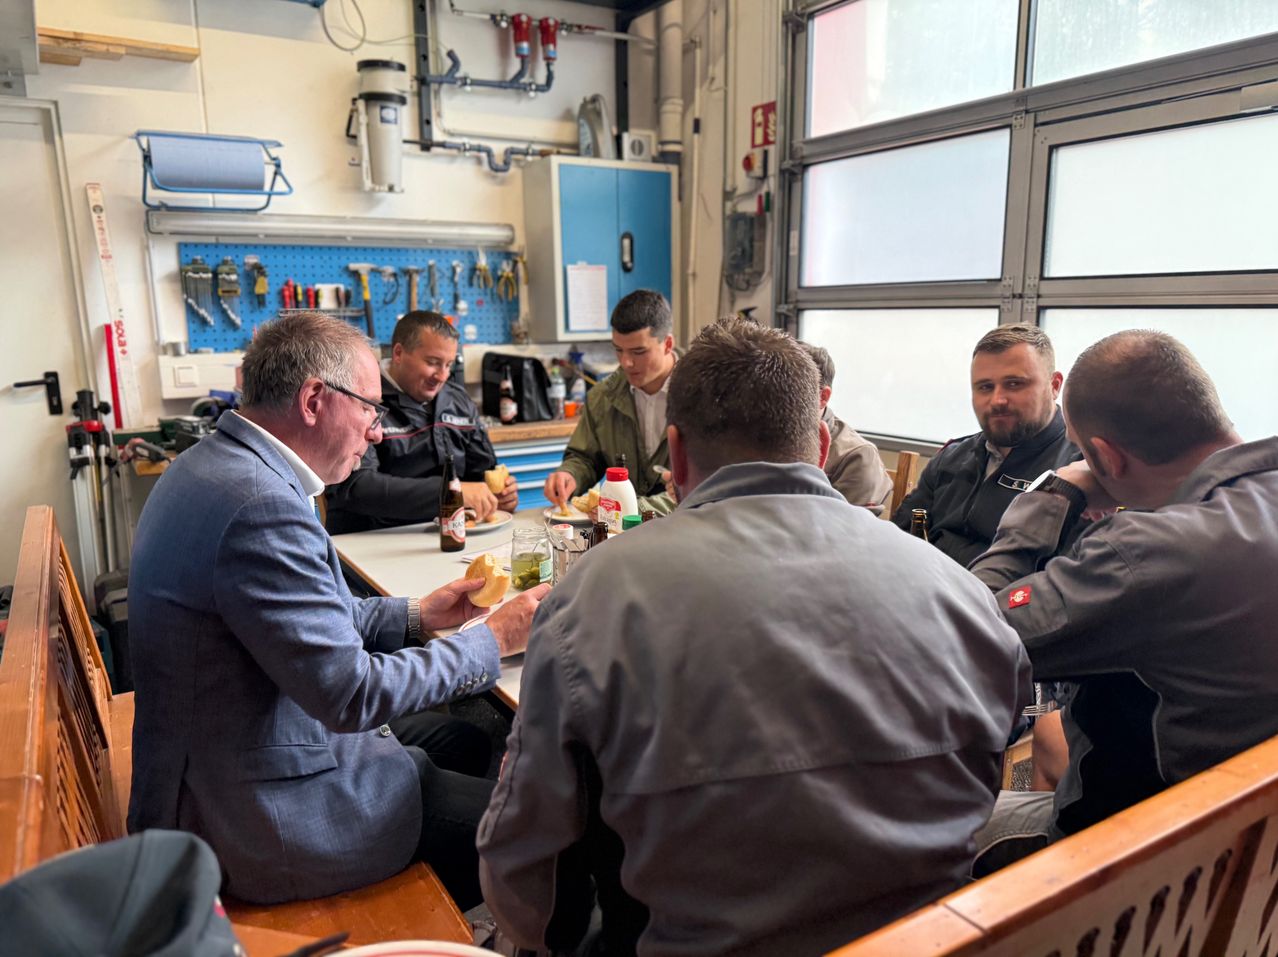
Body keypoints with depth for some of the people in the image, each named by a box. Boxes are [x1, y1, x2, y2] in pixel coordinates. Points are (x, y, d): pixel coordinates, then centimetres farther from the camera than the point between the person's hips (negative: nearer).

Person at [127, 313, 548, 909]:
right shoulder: (261, 504, -28)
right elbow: (352, 693, -26)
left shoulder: (214, 463, 5)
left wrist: (415, 615, 6)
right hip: (265, 822, -10)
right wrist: (492, 641, -15)